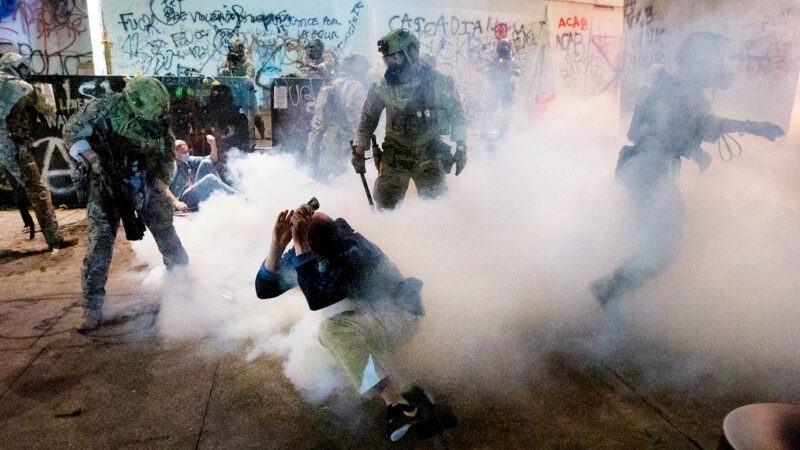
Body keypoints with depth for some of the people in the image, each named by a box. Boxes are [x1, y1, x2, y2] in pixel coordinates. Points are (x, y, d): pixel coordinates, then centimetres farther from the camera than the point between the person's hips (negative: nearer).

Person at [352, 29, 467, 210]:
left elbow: (456, 114, 4)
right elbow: (368, 119, 9)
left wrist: (461, 147, 0)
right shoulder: (383, 87, -5)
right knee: (385, 202, -4)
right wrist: (359, 150, 8)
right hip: (395, 154, 1)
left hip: (428, 153, -1)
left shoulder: (438, 82, -8)